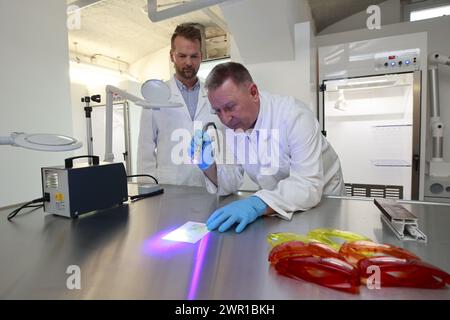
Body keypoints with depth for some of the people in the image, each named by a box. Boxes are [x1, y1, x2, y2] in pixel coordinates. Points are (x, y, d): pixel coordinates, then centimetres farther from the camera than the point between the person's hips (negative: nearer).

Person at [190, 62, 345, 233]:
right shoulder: (233, 123, -9)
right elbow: (230, 185, -5)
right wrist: (209, 165, -23)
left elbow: (308, 186, -31)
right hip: (276, 203, 4)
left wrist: (257, 205, -43)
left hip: (322, 199, -3)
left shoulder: (295, 115, -26)